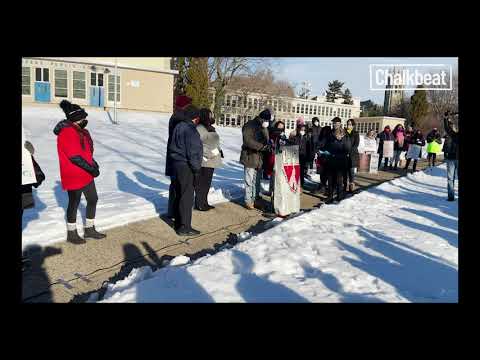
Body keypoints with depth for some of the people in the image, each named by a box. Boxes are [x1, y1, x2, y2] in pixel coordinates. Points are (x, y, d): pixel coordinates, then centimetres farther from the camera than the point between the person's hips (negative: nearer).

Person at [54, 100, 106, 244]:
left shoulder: (79, 130, 10)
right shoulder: (67, 133, -21)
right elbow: (75, 157, -25)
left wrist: (92, 162, 3)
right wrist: (91, 169, -19)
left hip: (85, 174, 9)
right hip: (73, 176, -9)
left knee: (93, 200, 15)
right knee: (74, 204, 5)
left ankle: (89, 229, 29)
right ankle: (71, 234, 22)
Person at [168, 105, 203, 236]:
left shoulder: (178, 127, 12)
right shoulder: (190, 130, -17)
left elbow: (171, 147, 19)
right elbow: (193, 152, -20)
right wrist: (196, 169, -13)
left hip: (176, 165, 10)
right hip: (186, 167, -10)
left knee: (179, 195, 17)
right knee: (187, 198, -3)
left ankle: (178, 222, 27)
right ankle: (184, 228, 3)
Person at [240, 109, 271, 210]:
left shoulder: (263, 128, 15)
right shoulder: (249, 126, -11)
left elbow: (266, 140, 21)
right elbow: (248, 141, -23)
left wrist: (268, 146, -2)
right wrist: (263, 146, -29)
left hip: (259, 158, 8)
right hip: (250, 157, -8)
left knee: (257, 180, 14)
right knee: (249, 181, -3)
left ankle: (256, 198, 26)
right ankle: (248, 201, 5)